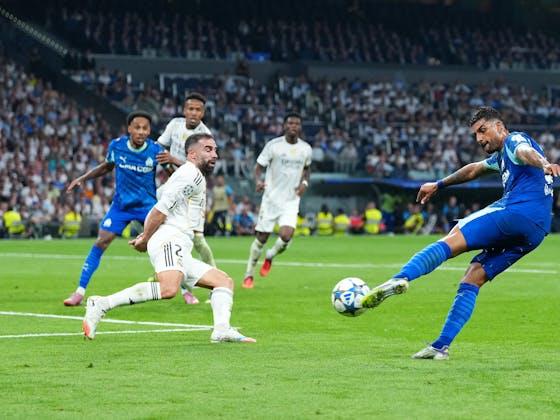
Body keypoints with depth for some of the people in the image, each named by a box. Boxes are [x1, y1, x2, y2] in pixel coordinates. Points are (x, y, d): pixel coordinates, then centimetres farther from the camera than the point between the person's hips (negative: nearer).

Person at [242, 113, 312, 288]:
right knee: (261, 237, 1)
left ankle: (270, 256, 15)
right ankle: (249, 274, 19)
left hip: (291, 201, 2)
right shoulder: (273, 145, -7)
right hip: (271, 198, -2)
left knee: (286, 236, -18)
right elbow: (259, 166, -4)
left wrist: (305, 182, 1)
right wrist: (258, 180, -25)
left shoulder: (306, 149, 3)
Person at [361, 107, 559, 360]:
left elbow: (527, 152, -21)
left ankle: (400, 279, -36)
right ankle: (441, 346, 0)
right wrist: (439, 185, 61)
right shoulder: (501, 157, 34)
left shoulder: (514, 141, 4)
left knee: (452, 241, -16)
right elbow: (475, 169, 51)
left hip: (518, 211, -9)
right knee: (472, 280, 7)